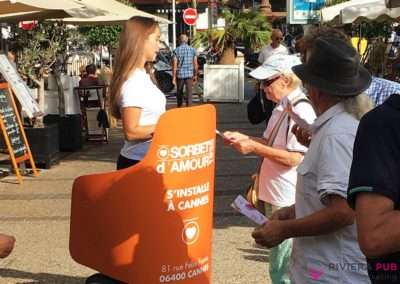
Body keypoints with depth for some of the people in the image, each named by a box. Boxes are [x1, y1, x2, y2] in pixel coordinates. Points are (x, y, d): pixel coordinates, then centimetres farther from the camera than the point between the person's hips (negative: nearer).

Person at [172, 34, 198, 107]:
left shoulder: (176, 50, -6)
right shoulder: (192, 50, 0)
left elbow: (174, 65, -9)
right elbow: (195, 64, 2)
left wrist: (173, 77, -5)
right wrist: (195, 75, 12)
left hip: (180, 74, 0)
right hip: (189, 74, 0)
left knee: (179, 92, 17)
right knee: (189, 93, -1)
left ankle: (179, 108, 31)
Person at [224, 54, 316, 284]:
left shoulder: (301, 111, -20)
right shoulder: (281, 108, 10)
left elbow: (295, 158, -25)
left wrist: (254, 148, -21)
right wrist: (245, 139, 4)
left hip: (288, 201, -10)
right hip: (274, 194, 10)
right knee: (279, 260, 23)